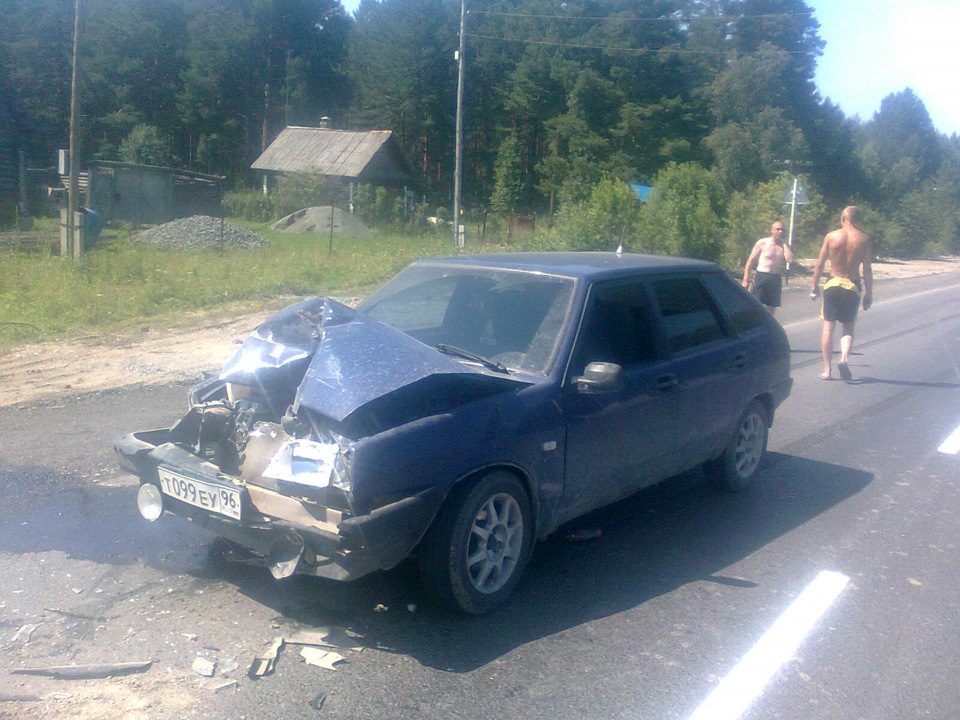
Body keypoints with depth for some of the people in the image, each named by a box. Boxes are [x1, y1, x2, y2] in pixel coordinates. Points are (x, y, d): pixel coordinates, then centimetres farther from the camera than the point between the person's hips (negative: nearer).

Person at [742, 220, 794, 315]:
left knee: (771, 310, 8)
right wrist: (746, 279, -7)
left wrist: (784, 243, -6)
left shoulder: (784, 246, 8)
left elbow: (790, 259, -11)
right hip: (761, 277, -4)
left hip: (775, 279, 4)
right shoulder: (762, 243, 0)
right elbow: (751, 260, 0)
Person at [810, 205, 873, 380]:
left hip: (832, 284, 0)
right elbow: (867, 269, -1)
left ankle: (827, 370, 6)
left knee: (828, 328, 7)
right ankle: (844, 357, -12)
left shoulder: (831, 236, -3)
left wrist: (815, 285, 9)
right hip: (852, 286, 0)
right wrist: (869, 294, 6)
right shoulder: (864, 239, -2)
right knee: (848, 328, 14)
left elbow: (820, 264, -1)